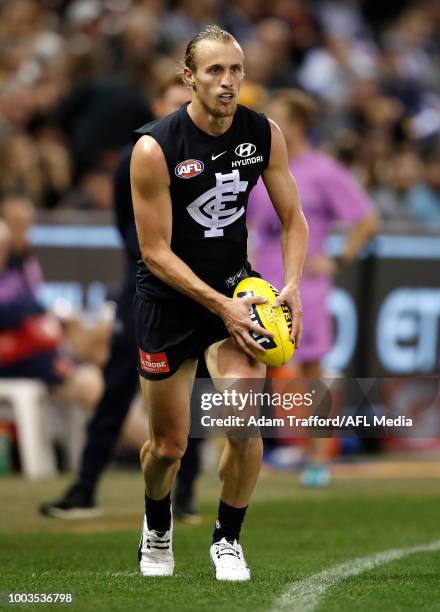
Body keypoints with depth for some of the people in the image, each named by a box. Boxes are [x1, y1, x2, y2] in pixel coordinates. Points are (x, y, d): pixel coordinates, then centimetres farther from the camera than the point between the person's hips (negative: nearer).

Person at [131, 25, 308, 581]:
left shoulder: (264, 134, -9)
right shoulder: (155, 148, -21)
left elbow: (292, 217, 3)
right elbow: (156, 252, -17)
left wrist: (291, 286, -14)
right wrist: (220, 306, -25)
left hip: (233, 286, 2)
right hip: (168, 299, -2)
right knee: (169, 445, 8)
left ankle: (227, 540, 5)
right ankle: (157, 529, 41)